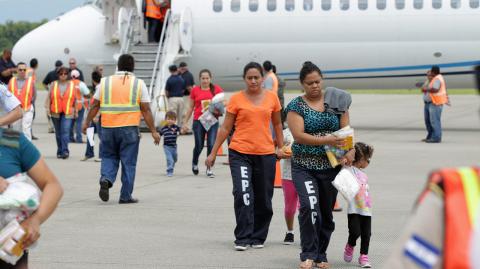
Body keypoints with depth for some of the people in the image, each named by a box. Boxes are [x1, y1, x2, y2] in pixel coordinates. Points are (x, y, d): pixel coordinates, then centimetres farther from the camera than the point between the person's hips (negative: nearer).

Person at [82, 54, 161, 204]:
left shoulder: (104, 82, 6)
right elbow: (146, 110, -1)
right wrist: (153, 131, 3)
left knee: (109, 157, 17)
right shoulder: (139, 84, 1)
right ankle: (125, 196, 7)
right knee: (128, 162, 6)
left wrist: (87, 123, 19)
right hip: (129, 128, -2)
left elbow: (95, 106, 8)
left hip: (108, 127, 2)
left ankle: (106, 179, -10)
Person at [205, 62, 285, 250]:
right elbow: (225, 128, 3)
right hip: (240, 153, -2)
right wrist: (213, 153, 3)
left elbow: (277, 124, 18)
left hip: (266, 154, 3)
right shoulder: (236, 99, -1)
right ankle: (242, 238, -8)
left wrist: (280, 147, 13)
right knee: (243, 194, -15)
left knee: (263, 199, 8)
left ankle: (258, 237, 23)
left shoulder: (272, 98, 6)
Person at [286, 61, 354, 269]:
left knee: (326, 212, 9)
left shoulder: (336, 101, 6)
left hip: (331, 166, 3)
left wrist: (350, 150, -17)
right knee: (309, 206, -21)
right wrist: (327, 140, -24)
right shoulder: (296, 106, -1)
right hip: (304, 166, -3)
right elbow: (298, 135, -13)